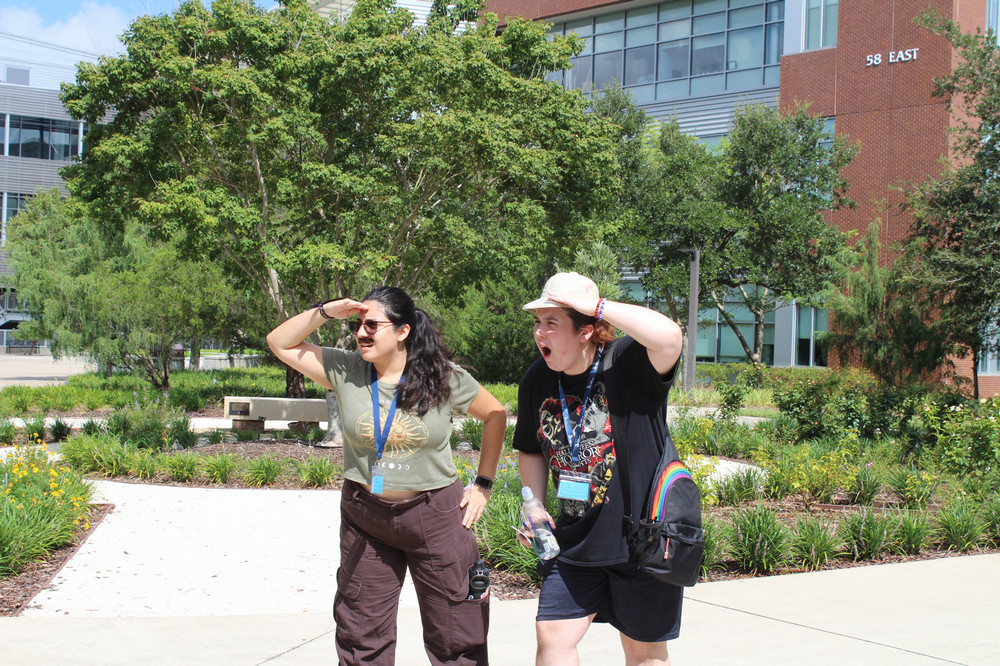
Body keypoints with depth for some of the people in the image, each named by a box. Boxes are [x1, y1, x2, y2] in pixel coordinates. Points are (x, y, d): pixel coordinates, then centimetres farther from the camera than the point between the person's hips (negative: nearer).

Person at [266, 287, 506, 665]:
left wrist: (483, 485, 2)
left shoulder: (445, 378, -7)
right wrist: (325, 312, -12)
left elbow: (495, 415, 6)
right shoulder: (345, 371, -3)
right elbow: (280, 343, 0)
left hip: (435, 515, -2)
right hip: (365, 517, 2)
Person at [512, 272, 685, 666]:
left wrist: (597, 306, -33)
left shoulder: (628, 362, -17)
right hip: (574, 542, 5)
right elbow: (532, 452, 16)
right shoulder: (536, 382, 0)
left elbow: (668, 337, -41)